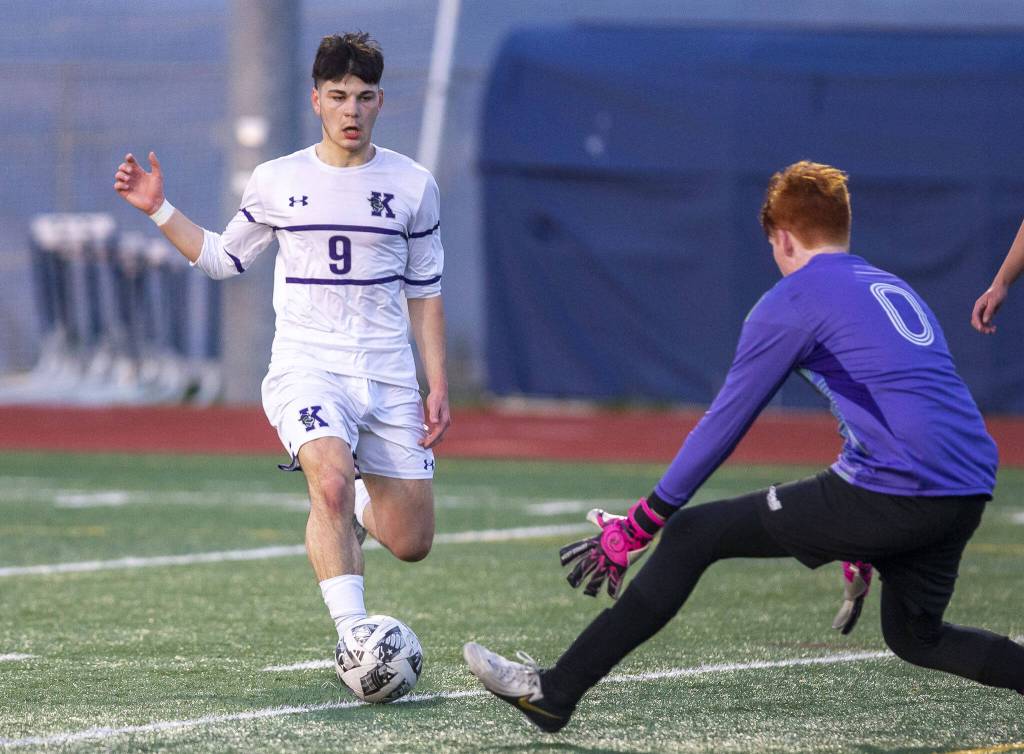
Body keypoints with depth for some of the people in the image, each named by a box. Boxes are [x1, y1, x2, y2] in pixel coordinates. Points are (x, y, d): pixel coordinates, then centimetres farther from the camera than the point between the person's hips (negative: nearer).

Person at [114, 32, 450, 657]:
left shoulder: (413, 185, 5)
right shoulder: (278, 181, 4)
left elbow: (425, 293, 12)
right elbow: (223, 258, 18)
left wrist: (439, 388, 6)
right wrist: (159, 209, 6)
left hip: (388, 376, 2)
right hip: (306, 366, -2)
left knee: (411, 545, 0)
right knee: (332, 482, -32)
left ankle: (362, 509, 37)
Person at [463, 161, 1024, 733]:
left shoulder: (791, 302, 3)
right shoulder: (897, 289, 25)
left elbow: (722, 426, 3)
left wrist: (636, 529, 8)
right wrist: (861, 542, 43)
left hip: (894, 492, -7)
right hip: (971, 492, 7)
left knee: (692, 536, 1)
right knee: (915, 637, 30)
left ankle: (555, 692, 2)